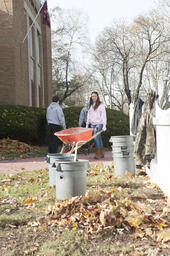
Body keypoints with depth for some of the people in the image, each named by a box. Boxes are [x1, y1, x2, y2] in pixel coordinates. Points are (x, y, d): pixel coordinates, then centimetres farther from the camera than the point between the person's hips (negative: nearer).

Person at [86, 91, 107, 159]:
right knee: (98, 138, 7)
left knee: (96, 137, -17)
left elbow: (104, 115, -5)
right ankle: (101, 154, 11)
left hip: (99, 124, -6)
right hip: (92, 124, 6)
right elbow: (88, 115, 20)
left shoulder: (101, 105, -1)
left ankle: (98, 154, -14)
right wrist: (87, 125, 15)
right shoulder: (90, 106, 16)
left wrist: (104, 126, -11)